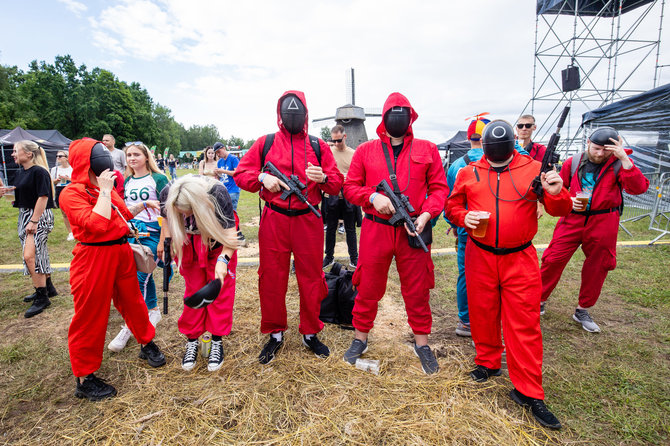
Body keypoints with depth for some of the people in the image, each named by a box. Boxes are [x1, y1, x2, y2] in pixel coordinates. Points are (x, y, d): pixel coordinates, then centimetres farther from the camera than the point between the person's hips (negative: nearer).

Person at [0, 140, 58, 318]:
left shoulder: (39, 172, -13)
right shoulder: (19, 172, 13)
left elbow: (43, 197, -18)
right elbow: (18, 197, 20)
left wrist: (33, 221, -21)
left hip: (39, 217, -9)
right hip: (24, 216, 9)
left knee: (30, 256, -14)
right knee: (38, 255, 15)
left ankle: (42, 297, -4)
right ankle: (48, 288, 28)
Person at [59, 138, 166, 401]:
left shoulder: (107, 188, 9)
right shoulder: (72, 193, -14)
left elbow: (123, 214, 24)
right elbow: (97, 224, -28)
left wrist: (143, 205, 10)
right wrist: (105, 190, -21)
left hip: (121, 252, 7)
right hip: (93, 258, -7)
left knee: (132, 301, 18)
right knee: (90, 316, 3)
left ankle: (147, 344, 37)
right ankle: (84, 379, 18)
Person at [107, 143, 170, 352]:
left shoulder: (158, 179, -4)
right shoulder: (127, 181, 12)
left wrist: (164, 239, -13)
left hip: (152, 232, -5)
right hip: (131, 231, 6)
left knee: (140, 278, -9)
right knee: (144, 274, 11)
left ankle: (129, 327, -2)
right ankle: (153, 311, 28)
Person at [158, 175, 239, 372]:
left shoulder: (217, 193, -36)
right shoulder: (168, 194, -27)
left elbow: (230, 232, -31)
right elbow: (167, 219, -1)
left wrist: (223, 259, -46)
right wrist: (165, 244, -3)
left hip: (217, 243, -2)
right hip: (189, 243, 2)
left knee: (220, 289, -1)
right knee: (193, 290, 6)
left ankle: (217, 342, 12)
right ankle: (192, 341, 19)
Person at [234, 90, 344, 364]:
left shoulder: (318, 146, 8)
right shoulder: (265, 143, 8)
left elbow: (337, 184, 5)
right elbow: (240, 174, 7)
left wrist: (323, 178, -16)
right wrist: (262, 178, -12)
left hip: (309, 221, 1)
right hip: (273, 221, 0)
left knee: (311, 278, 7)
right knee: (271, 278, 6)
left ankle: (310, 333, 26)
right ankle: (275, 334, 25)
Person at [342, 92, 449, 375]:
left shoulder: (427, 150, 7)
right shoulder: (365, 151, 6)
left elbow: (439, 188, 5)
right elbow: (350, 187, 5)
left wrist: (426, 214, -12)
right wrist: (373, 197, -14)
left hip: (413, 232, 0)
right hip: (375, 231, 0)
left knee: (417, 290, 11)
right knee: (368, 288, 10)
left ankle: (421, 343, 31)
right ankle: (360, 338, 31)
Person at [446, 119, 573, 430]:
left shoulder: (533, 169, 1)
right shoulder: (468, 174, 5)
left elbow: (560, 210, 2)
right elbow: (451, 206, 12)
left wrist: (555, 194, -21)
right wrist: (463, 217, -10)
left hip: (520, 259, -1)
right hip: (479, 256, 2)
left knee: (525, 324, 1)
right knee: (482, 314, 13)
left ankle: (528, 392, 13)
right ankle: (487, 362, 37)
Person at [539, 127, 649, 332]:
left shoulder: (619, 164, -2)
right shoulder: (573, 162, 3)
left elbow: (638, 188, -17)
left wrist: (624, 159, -21)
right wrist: (568, 201, -7)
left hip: (603, 223, 0)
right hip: (573, 219, 0)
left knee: (597, 268, 10)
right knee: (553, 260, -5)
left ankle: (582, 311, 28)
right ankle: (539, 301, 13)